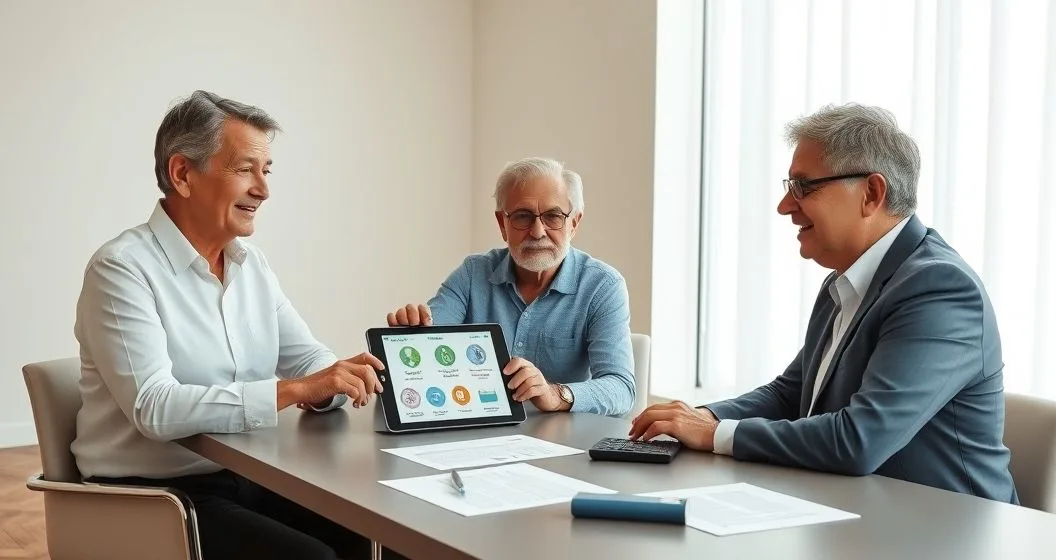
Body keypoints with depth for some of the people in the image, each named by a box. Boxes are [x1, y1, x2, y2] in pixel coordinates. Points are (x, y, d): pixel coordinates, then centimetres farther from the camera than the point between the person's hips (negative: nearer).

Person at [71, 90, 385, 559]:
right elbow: (155, 408, -26)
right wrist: (296, 390, -31)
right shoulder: (122, 269, -15)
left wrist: (337, 378, -17)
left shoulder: (250, 262, 9)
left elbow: (308, 358, 8)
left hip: (247, 479, 7)